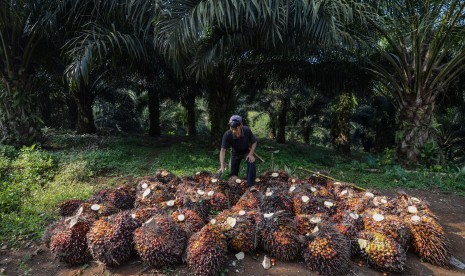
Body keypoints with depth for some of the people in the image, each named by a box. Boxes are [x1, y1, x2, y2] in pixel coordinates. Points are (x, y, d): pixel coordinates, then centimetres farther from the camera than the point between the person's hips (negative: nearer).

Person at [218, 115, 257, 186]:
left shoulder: (247, 130, -32)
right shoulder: (227, 135, -35)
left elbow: (254, 142, -14)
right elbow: (223, 150, -32)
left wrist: (251, 154, -27)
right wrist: (222, 166, -42)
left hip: (247, 151, -1)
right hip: (236, 153, 1)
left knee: (251, 163, -28)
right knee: (233, 172, 3)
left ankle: (250, 185, -16)